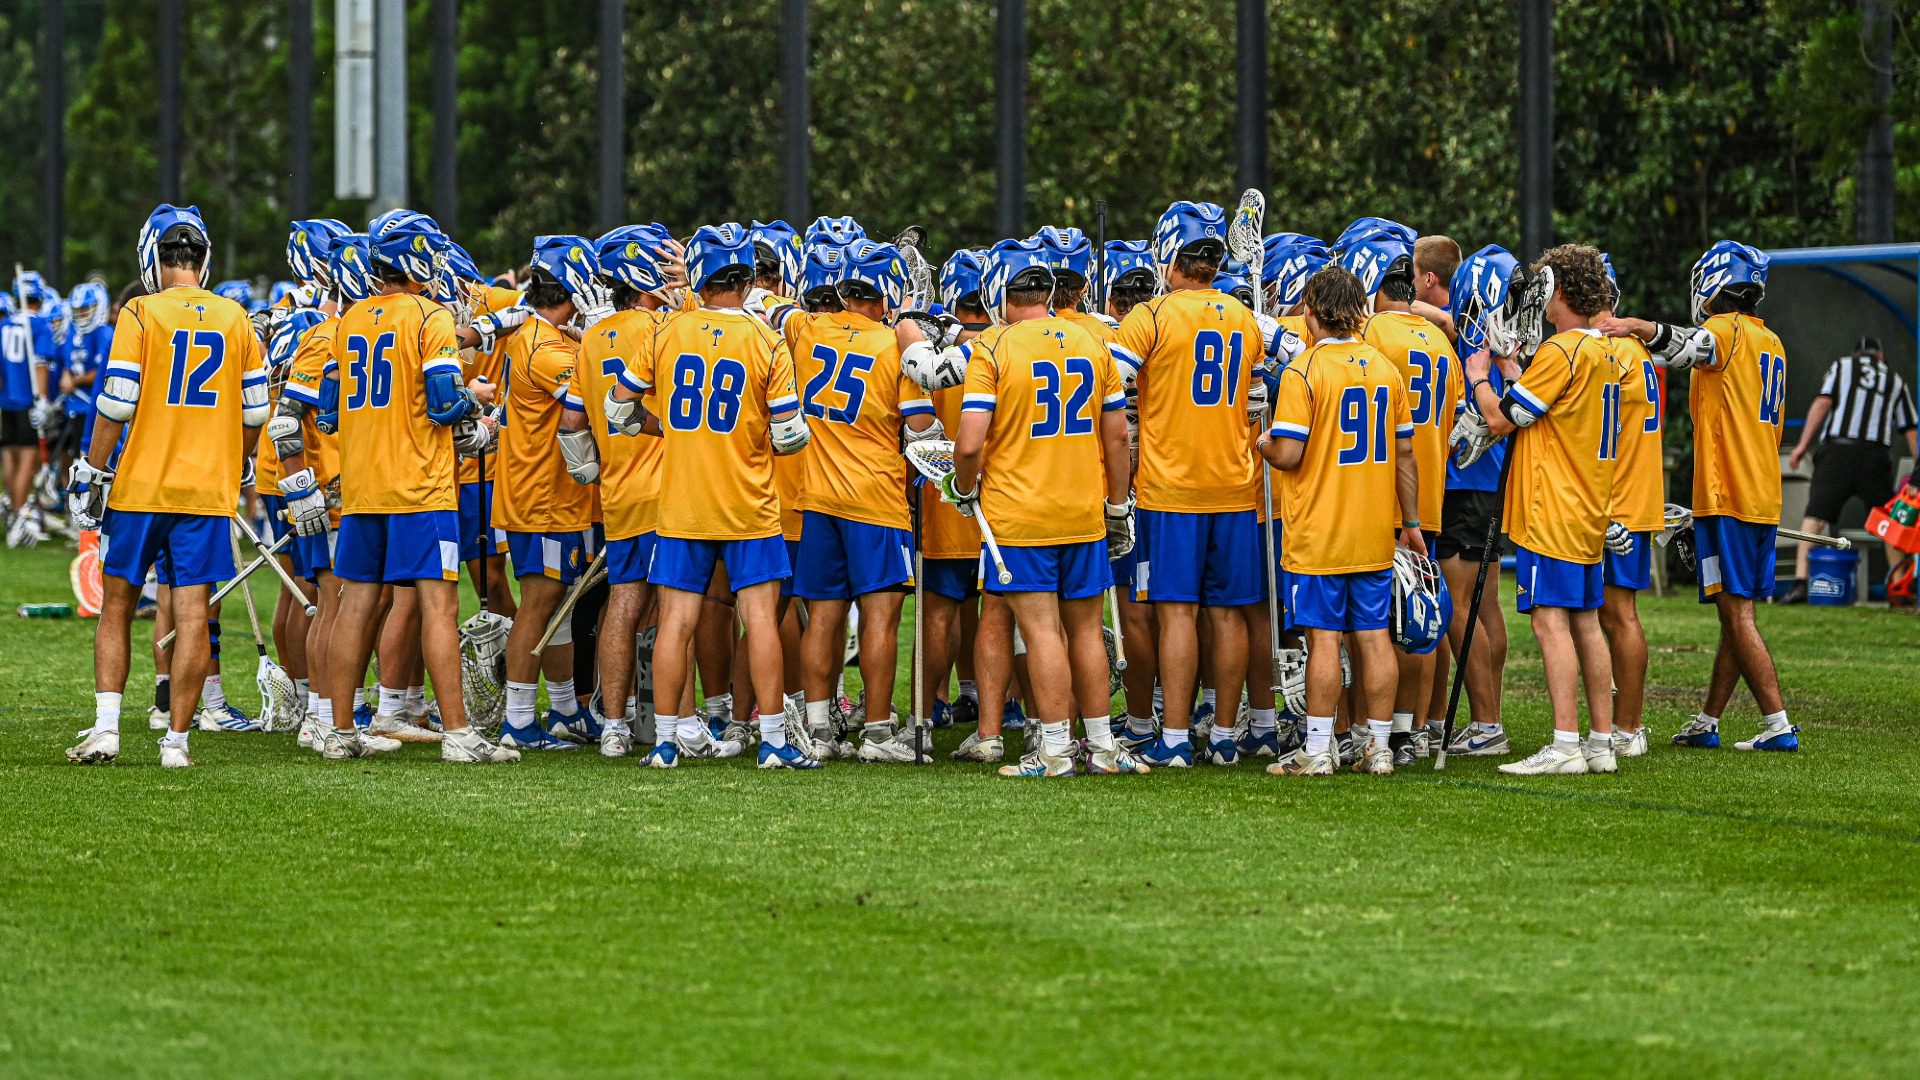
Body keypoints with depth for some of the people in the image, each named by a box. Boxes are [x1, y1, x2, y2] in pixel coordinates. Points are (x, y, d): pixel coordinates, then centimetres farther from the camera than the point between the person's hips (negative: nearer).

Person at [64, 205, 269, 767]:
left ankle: (106, 726, 3)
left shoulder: (141, 315, -7)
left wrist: (92, 472, -1)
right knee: (192, 615, 2)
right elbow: (254, 409, 8)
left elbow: (117, 404, -9)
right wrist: (237, 466, 23)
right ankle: (177, 738, 0)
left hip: (141, 486, -2)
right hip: (207, 489, 2)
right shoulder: (236, 319, 5)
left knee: (117, 605, 10)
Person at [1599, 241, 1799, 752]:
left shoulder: (1729, 330, -9)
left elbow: (1688, 348, -34)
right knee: (1736, 613, 12)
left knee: (1737, 613, -8)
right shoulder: (1772, 344, 19)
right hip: (1763, 498, 9)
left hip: (1727, 498, -9)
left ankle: (1778, 725, -11)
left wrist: (1638, 326, -43)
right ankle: (1705, 724, 19)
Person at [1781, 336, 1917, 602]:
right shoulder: (1895, 380, 22)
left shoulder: (1841, 366, 16)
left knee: (1815, 517, -5)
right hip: (1876, 456, 2)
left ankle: (1800, 582, -18)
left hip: (1837, 450, -2)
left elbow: (1823, 402, 1)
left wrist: (1803, 445, -1)